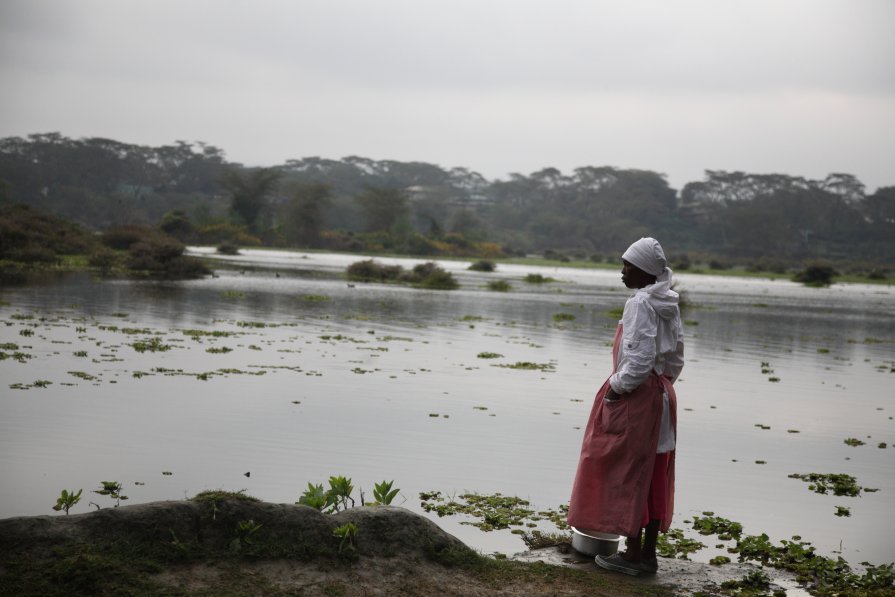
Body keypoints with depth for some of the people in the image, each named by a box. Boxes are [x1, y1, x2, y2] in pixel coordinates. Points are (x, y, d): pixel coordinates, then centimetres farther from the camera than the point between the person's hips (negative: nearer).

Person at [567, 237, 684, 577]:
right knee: (653, 477, 11)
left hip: (635, 396, -9)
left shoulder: (641, 303, -17)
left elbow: (639, 360, -24)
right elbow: (676, 358, 14)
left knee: (628, 474, -1)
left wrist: (616, 388, -13)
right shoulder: (668, 304, 10)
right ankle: (648, 554, 17)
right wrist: (662, 383, 17)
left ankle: (633, 554, 4)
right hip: (661, 394, 9)